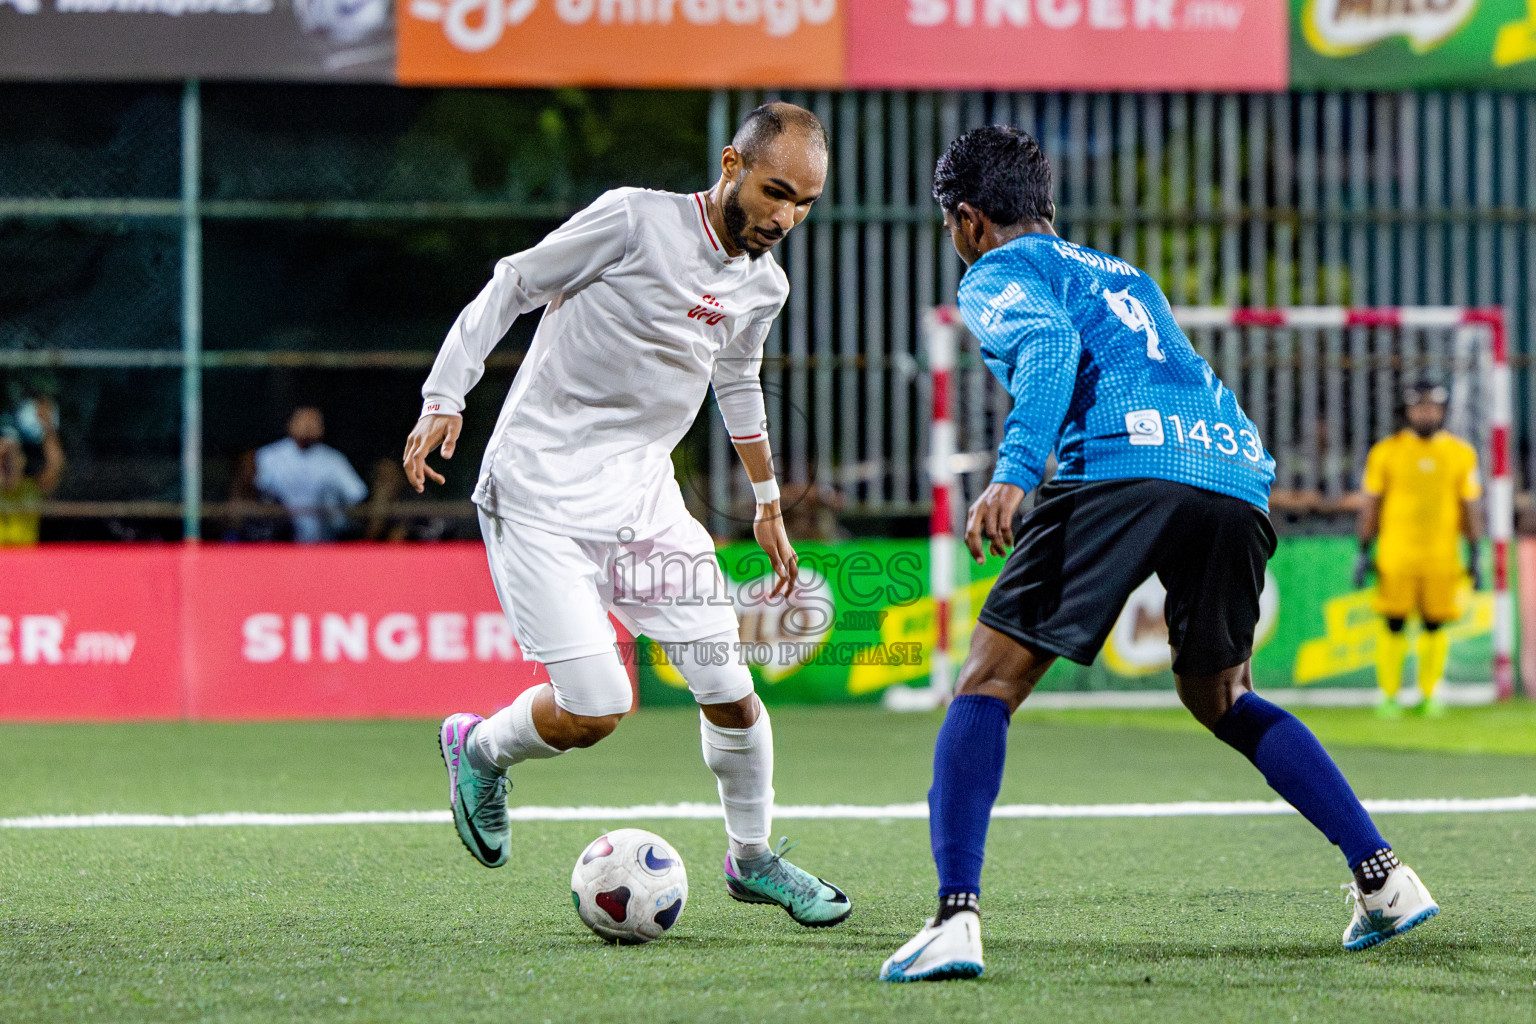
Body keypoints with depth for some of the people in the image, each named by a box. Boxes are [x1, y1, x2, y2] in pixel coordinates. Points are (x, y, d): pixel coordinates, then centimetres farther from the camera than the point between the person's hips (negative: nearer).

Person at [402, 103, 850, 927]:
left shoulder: (763, 287, 6)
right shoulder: (634, 220, -15)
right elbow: (511, 286, -7)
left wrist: (767, 504, 33)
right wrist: (444, 401, -14)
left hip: (643, 493, 6)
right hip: (539, 494, -6)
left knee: (730, 691, 0)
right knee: (593, 712, -14)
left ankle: (751, 859, 23)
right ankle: (477, 750, 18)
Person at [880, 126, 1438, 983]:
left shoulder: (1000, 274, 15)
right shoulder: (1120, 275, 37)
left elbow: (1051, 348, -7)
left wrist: (1014, 473, -20)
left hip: (1129, 463, -7)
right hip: (1242, 473, 7)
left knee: (987, 687, -1)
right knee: (1219, 699, 27)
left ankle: (958, 915, -19)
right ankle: (1382, 875, 16)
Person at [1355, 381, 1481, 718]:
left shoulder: (1460, 454, 6)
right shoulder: (1386, 452, 3)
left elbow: (1469, 509, 10)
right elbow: (1371, 504, 6)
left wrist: (1474, 557, 7)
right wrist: (1363, 553, 3)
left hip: (1442, 557, 1)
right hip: (1396, 556, -1)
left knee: (1434, 624, 2)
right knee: (1393, 624, -2)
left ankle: (1429, 694, 13)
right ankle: (1389, 696, 6)